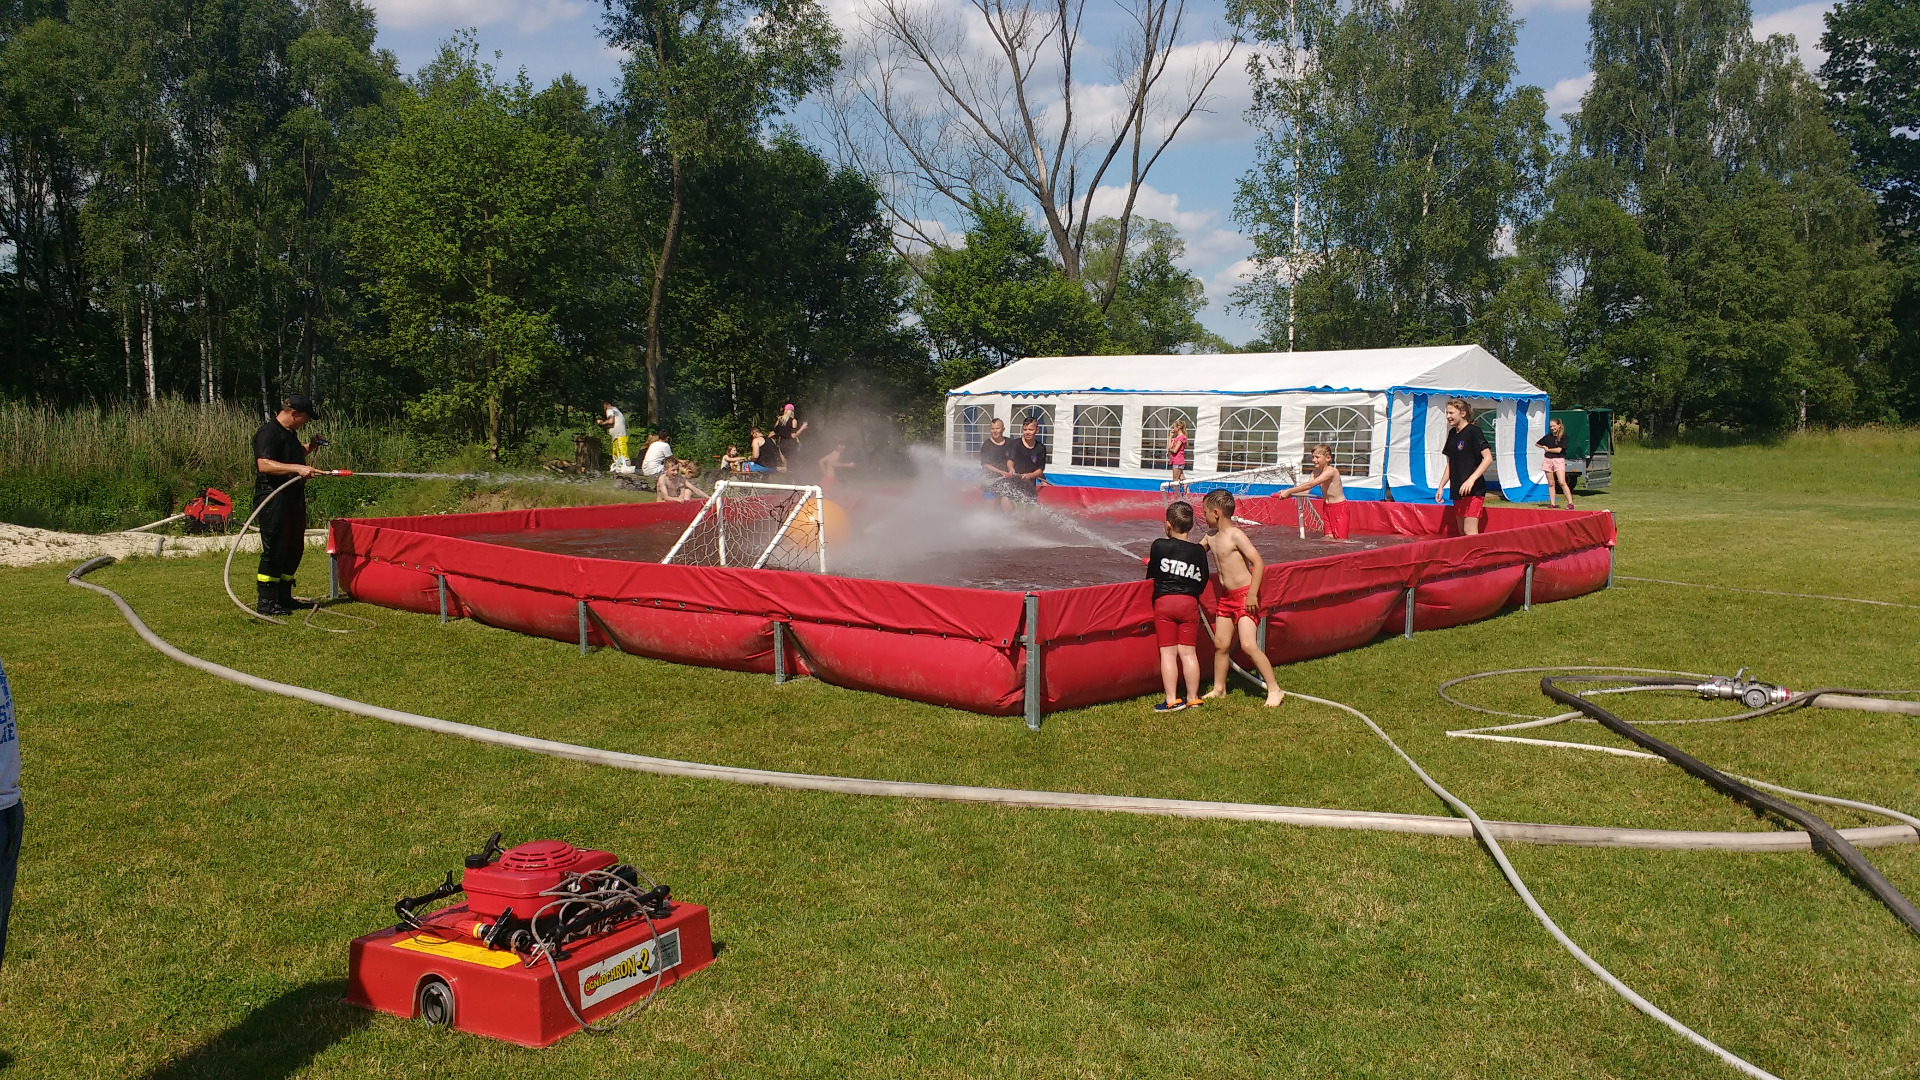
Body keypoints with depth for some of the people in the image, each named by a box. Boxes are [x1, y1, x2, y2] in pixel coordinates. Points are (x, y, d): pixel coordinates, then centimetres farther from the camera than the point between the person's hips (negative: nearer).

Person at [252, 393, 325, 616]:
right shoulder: (268, 433, -13)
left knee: (294, 549, 13)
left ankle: (284, 597, 23)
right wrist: (297, 468, -30)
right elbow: (264, 464, -25)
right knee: (274, 551, -7)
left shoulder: (290, 433, 18)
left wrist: (307, 448, 17)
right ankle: (265, 601, -1)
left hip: (293, 499, 10)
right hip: (273, 500, -10)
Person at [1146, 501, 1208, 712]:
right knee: (1188, 651, 9)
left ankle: (1172, 700, 1)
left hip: (1164, 602, -2)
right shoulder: (1198, 551, 1)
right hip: (1190, 602, 2)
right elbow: (1202, 583, 6)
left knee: (1168, 652, 2)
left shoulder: (1159, 547, -4)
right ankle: (1193, 698, 13)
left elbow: (1151, 575, 6)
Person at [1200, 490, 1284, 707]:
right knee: (1220, 643, 11)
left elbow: (1258, 562, -20)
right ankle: (1219, 689, 25)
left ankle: (1275, 690, -6)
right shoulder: (1211, 537, 7)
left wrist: (1252, 594, -22)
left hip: (1245, 595, -8)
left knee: (1248, 645, -15)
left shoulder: (1235, 535, -18)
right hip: (1226, 597, 8)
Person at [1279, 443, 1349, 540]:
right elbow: (1306, 490, -7)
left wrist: (1289, 491, -34)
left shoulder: (1331, 471, -24)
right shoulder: (1316, 472, 3)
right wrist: (1288, 492, -24)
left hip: (1339, 507, -8)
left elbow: (1310, 485, -32)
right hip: (1327, 507, 8)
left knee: (1340, 540, -6)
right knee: (1329, 538, 3)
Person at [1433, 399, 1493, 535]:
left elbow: (1488, 458, -15)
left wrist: (1471, 479, -23)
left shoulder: (1473, 431, -9)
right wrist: (1441, 487, 17)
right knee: (1461, 531, 8)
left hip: (1473, 489, -8)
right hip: (1457, 490, 8)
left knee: (1470, 531, -13)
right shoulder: (1452, 433, 14)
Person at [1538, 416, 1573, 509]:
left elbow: (1559, 450, -13)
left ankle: (1570, 503, -13)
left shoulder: (1563, 436, -4)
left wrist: (1547, 449, 0)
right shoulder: (1548, 436, 9)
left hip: (1559, 460, -4)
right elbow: (1537, 444, 24)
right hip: (1548, 460, 4)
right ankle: (1552, 504, 8)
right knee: (1551, 483, 5)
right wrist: (1544, 447, 8)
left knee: (1562, 482, -15)